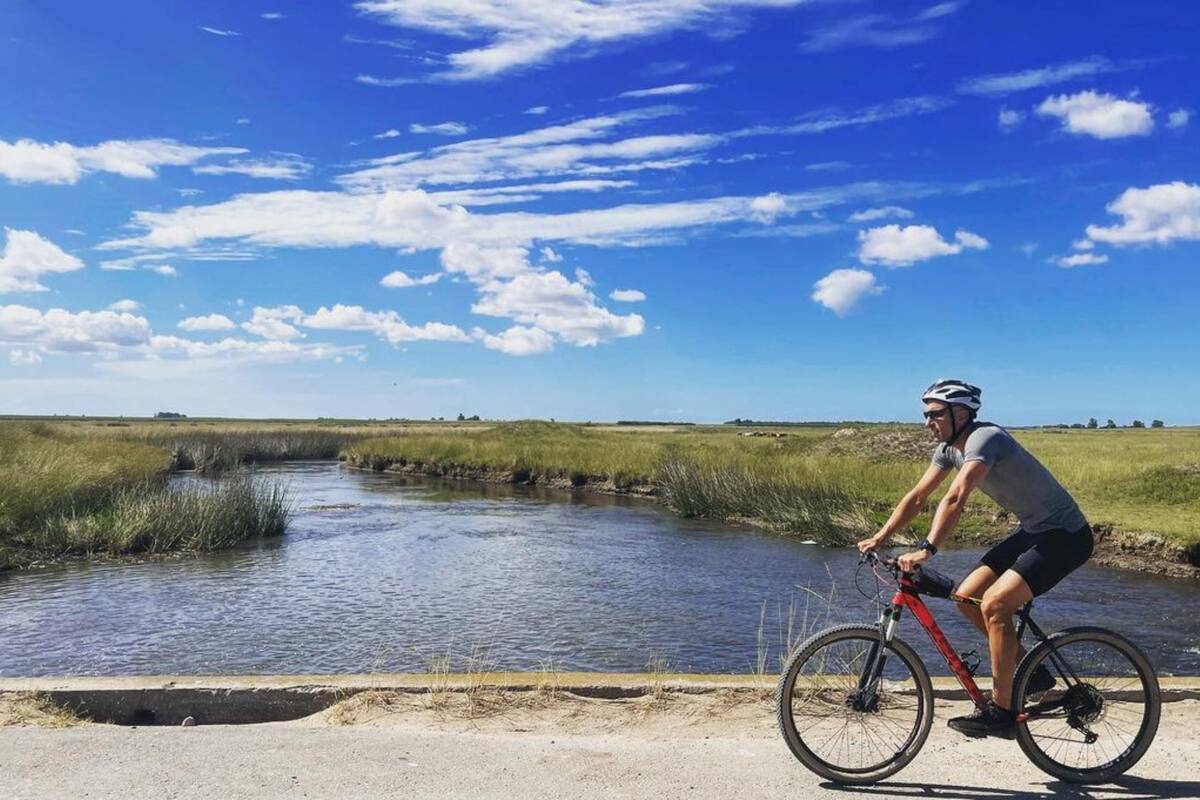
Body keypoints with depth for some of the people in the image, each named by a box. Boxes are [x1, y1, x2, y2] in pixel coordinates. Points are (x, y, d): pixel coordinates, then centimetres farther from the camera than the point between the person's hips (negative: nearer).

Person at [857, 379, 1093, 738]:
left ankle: (1001, 711, -9)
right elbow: (917, 497, 3)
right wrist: (879, 538, -5)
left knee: (994, 603, -21)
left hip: (1065, 536, -9)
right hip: (1032, 530, 9)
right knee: (966, 597, 3)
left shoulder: (984, 438, -25)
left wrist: (926, 549, -45)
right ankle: (1031, 671, 19)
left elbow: (955, 499, -38)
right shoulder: (949, 448, 3)